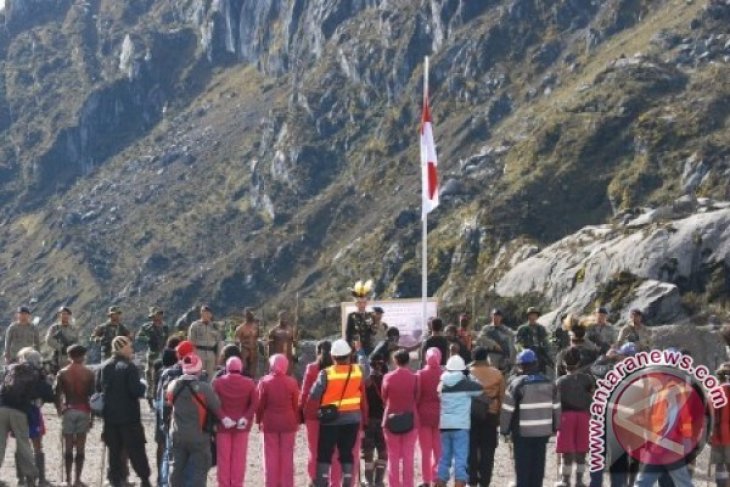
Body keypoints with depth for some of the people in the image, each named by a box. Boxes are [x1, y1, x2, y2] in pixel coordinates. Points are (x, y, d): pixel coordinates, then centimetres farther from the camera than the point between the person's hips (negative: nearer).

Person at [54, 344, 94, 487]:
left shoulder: (63, 373, 1)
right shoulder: (89, 373, 0)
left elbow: (56, 393, -2)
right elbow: (93, 394, -1)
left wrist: (59, 410, 10)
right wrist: (92, 414, 5)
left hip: (68, 411, 0)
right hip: (84, 411, 0)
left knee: (68, 447, 5)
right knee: (80, 447, 3)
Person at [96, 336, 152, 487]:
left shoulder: (103, 367, 5)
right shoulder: (129, 367, -14)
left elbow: (97, 389, 9)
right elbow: (136, 391, -20)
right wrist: (143, 385, -1)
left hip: (109, 416, 5)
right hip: (129, 416, -5)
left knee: (114, 450, 11)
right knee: (135, 449, 1)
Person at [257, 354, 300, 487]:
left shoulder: (265, 382, -7)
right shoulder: (291, 382, -5)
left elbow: (260, 403, -5)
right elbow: (296, 404, -1)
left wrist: (259, 420, 6)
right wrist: (297, 421, 9)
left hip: (270, 422, -1)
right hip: (288, 423, 1)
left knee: (271, 456, 6)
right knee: (287, 456, 7)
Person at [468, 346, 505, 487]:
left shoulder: (468, 372, -4)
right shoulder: (497, 374, 2)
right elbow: (502, 396, 2)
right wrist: (499, 415, 8)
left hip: (471, 414, -1)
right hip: (490, 415, 1)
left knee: (471, 449, 6)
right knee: (487, 450, 5)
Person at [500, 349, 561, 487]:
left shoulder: (517, 384, -11)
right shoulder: (548, 384, 5)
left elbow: (507, 410, -10)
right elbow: (556, 408, 11)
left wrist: (504, 429, 0)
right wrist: (554, 426, 22)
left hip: (523, 432, -4)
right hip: (543, 431, 4)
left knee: (523, 467, 3)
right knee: (538, 465, 11)